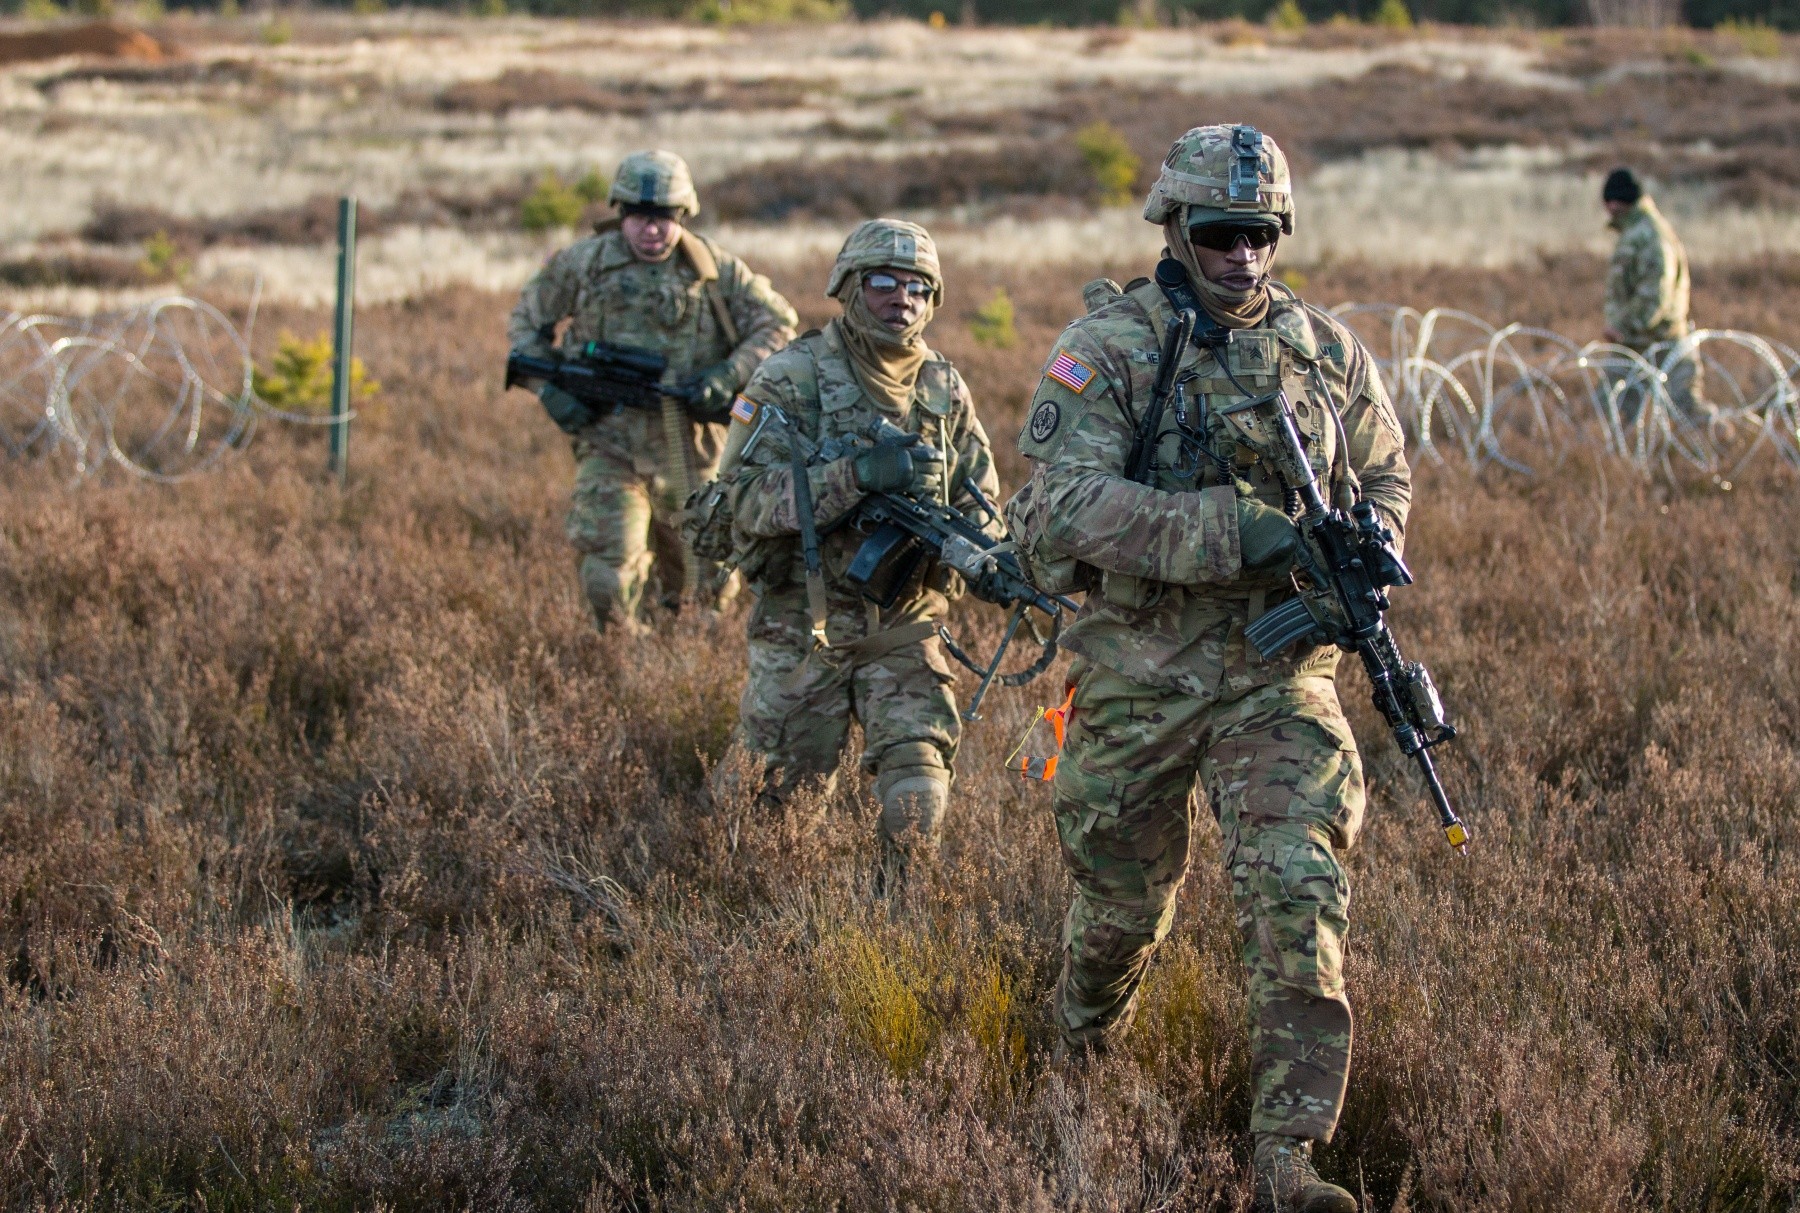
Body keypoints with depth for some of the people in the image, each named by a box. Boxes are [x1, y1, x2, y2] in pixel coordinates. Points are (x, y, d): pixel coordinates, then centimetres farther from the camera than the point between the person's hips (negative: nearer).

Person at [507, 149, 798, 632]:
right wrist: (549, 386, -5)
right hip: (610, 446, -1)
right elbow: (526, 321, 10)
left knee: (709, 582, 12)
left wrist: (728, 376, -12)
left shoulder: (715, 268, -3)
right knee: (610, 577, -15)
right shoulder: (585, 263, -3)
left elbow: (777, 322, 3)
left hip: (690, 450, 1)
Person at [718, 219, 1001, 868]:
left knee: (918, 800, -11)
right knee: (787, 798, 10)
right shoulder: (793, 378, -9)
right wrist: (855, 475, -31)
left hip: (905, 629, 3)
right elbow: (748, 498, -20)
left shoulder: (945, 389, 5)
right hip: (803, 629, -3)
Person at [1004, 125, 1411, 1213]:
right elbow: (1069, 500, -21)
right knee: (1124, 895, 15)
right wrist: (1236, 532, -29)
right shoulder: (1107, 347, -9)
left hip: (1279, 674, 2)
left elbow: (1386, 474, 17)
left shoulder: (1326, 348, 4)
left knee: (1299, 896, -13)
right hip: (1140, 673, -1)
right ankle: (1083, 1060, 47)